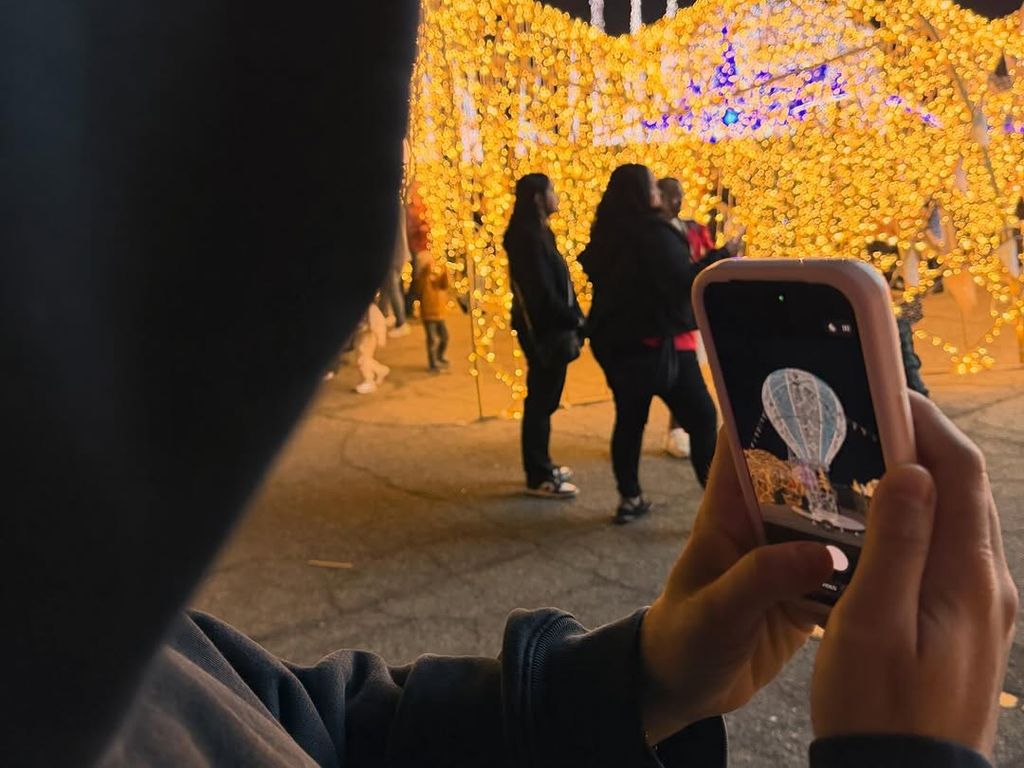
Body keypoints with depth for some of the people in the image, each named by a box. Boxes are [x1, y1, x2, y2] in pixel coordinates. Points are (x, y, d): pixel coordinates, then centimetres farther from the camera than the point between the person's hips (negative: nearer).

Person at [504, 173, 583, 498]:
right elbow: (543, 291, -21)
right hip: (544, 330, -10)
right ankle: (539, 478, 5)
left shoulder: (534, 233, 15)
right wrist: (575, 321, -14)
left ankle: (541, 467, 26)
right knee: (541, 401, -3)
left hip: (547, 328, 10)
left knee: (543, 399, 15)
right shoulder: (529, 237, -16)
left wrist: (573, 319, 10)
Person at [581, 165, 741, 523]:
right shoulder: (654, 233, -17)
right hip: (659, 342, -7)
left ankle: (630, 499, 18)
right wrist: (722, 255, -13)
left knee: (629, 419, 13)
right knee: (701, 417, 1)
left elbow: (597, 274, 20)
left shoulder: (606, 234, 7)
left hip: (617, 341, 8)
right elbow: (684, 281, -20)